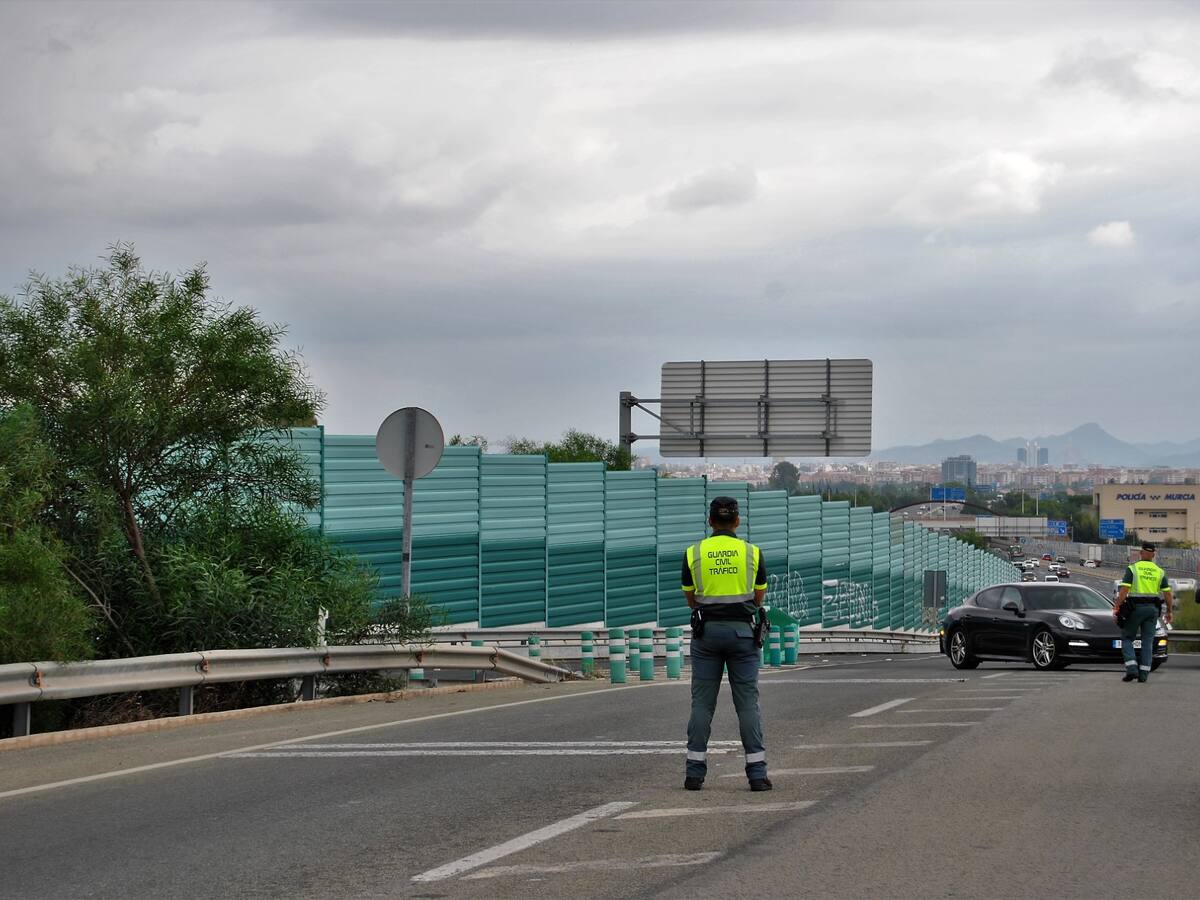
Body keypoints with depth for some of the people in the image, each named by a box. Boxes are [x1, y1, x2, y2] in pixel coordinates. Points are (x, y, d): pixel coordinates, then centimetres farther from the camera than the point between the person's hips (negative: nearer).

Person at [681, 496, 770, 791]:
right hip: (741, 631, 0)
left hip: (706, 630, 1)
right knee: (747, 702, 1)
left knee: (702, 702, 4)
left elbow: (691, 599, 9)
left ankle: (695, 772, 2)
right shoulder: (753, 553, 0)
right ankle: (756, 773, -3)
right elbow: (759, 598, 8)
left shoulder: (693, 554, 1)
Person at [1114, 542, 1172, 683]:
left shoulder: (1132, 569, -3)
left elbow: (1124, 590, -13)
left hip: (1135, 608, -3)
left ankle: (1131, 668, -11)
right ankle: (1144, 673, 1)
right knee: (1147, 642, 7)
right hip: (1153, 609, 3)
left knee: (1127, 639, 6)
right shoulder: (1160, 572, 8)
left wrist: (1117, 607, -12)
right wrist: (1168, 612, 15)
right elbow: (1167, 593, 6)